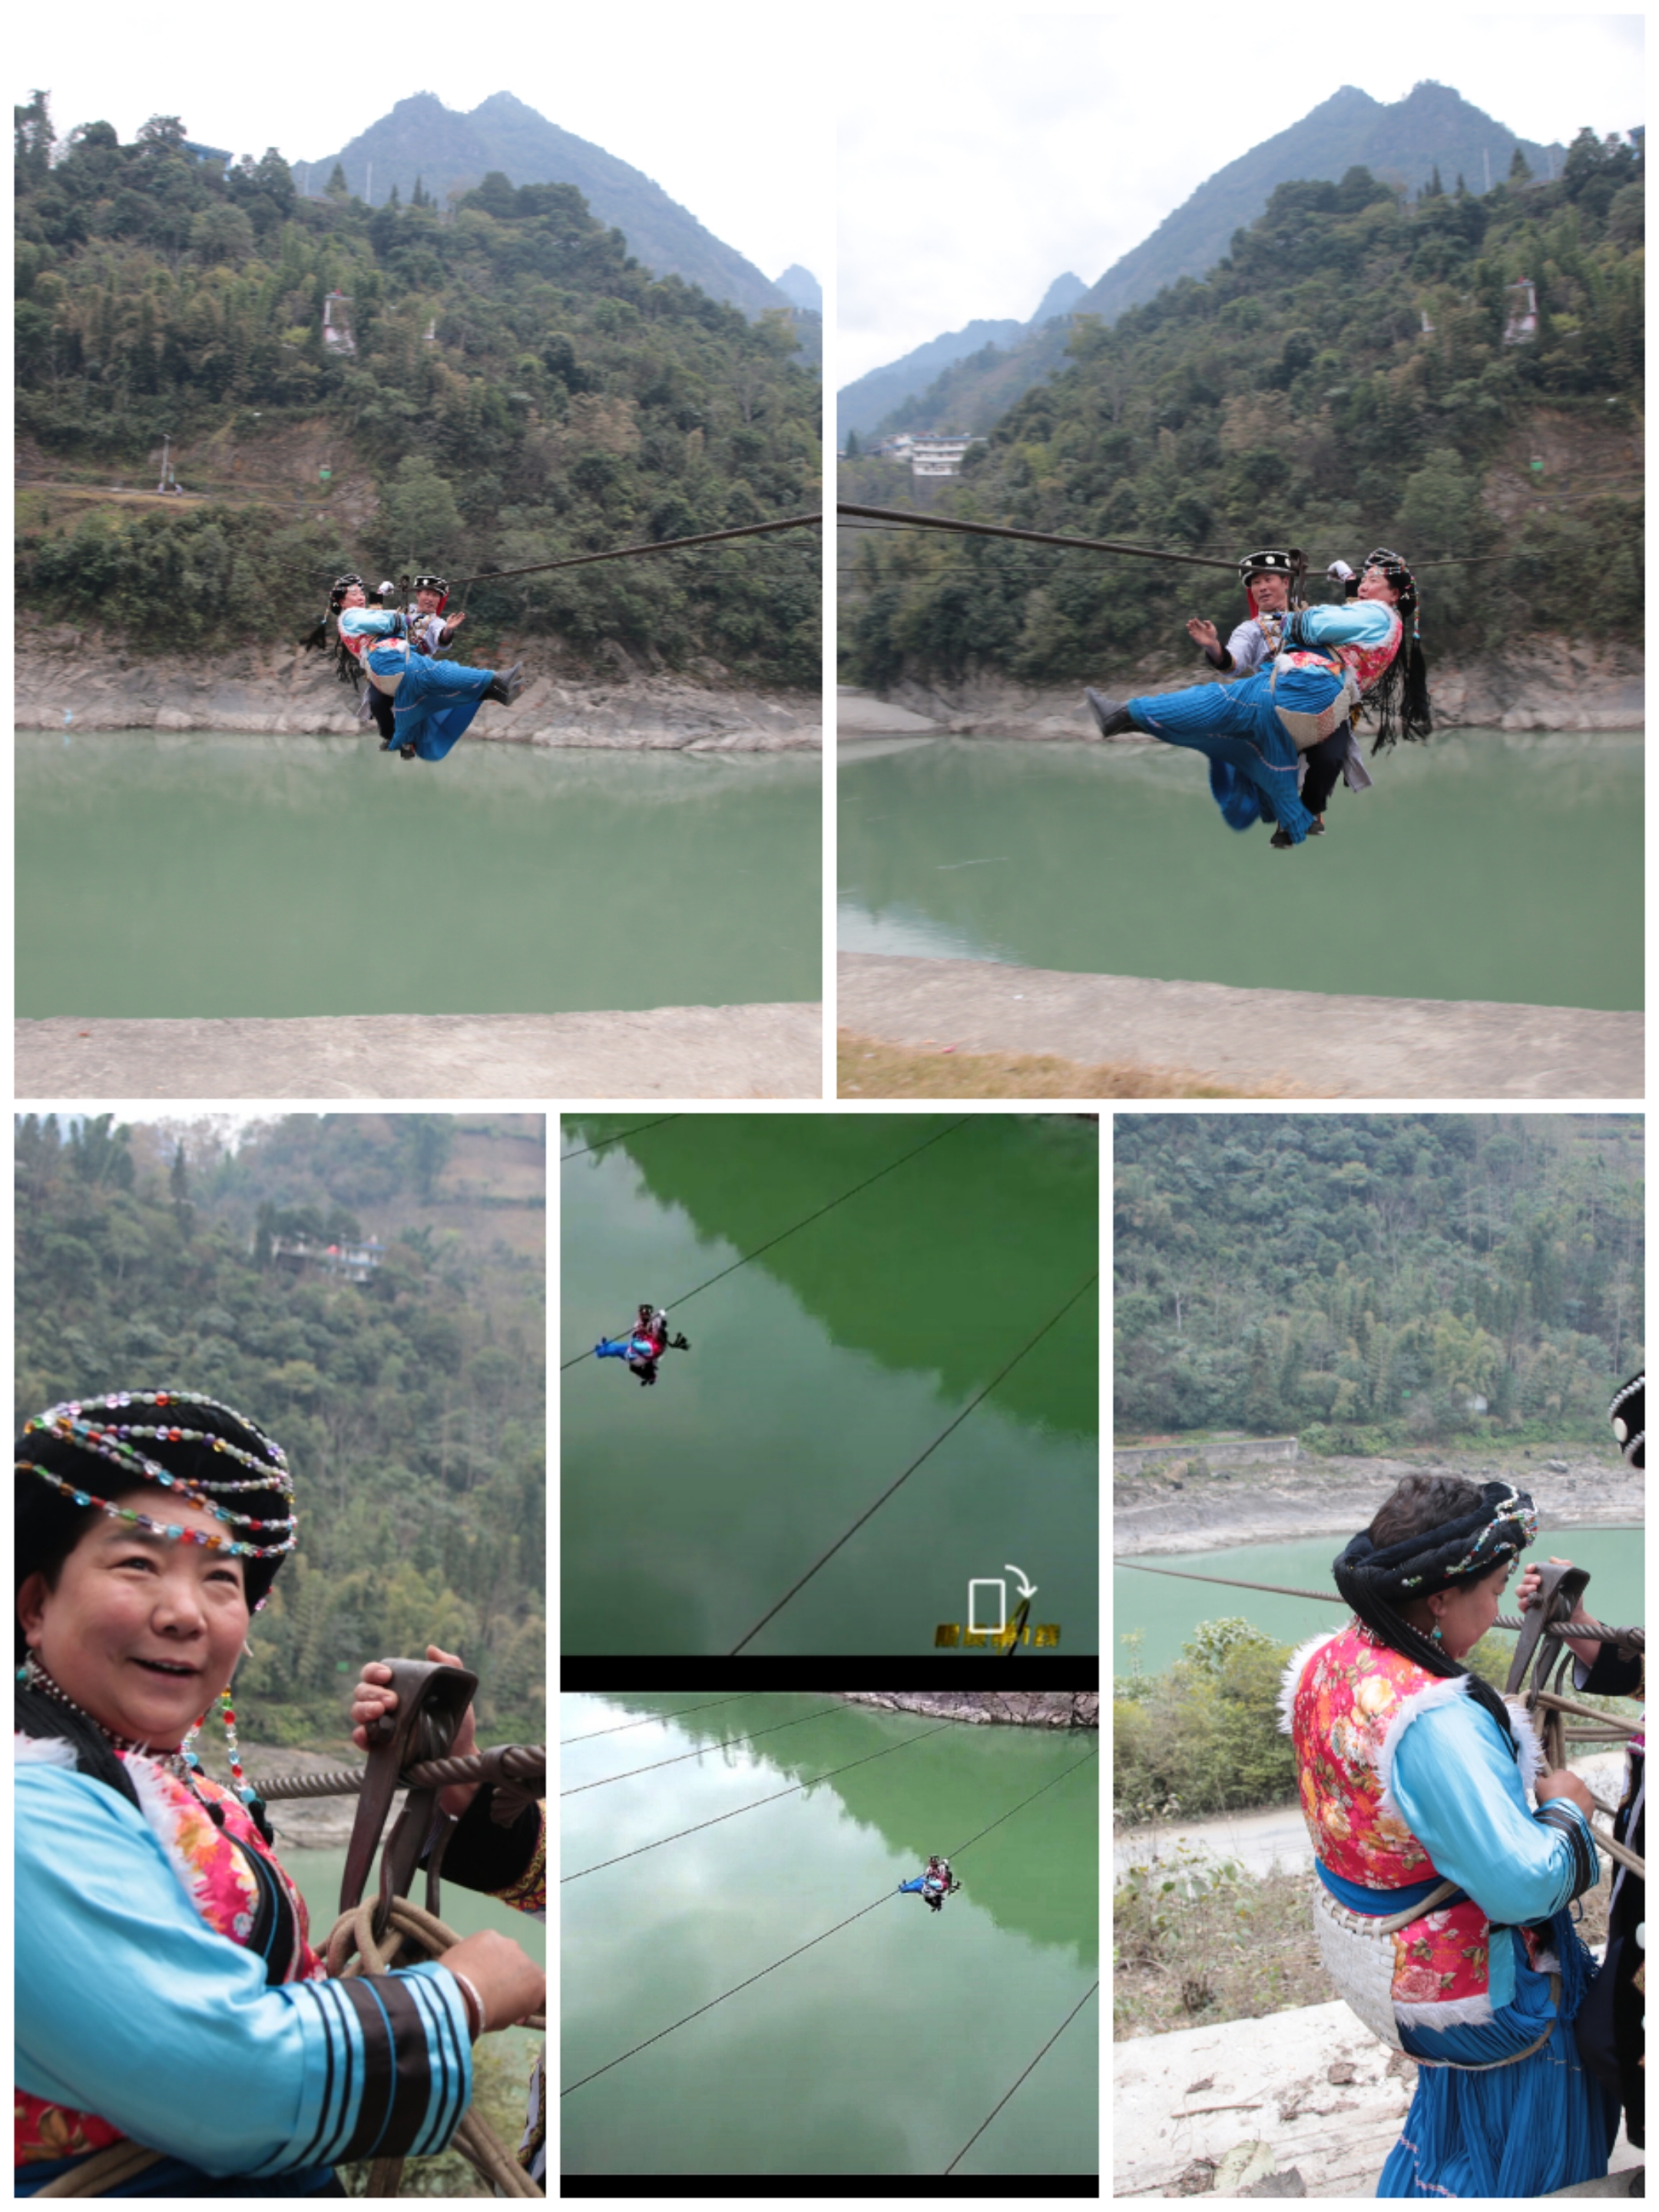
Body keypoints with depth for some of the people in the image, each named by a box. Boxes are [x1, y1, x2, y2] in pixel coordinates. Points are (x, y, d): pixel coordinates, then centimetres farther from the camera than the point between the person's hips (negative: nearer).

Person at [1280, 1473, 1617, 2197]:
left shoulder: (1324, 1664, -8)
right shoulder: (1437, 1723, -37)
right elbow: (1524, 1885, -37)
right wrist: (1565, 1808, -17)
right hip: (1459, 1990, -8)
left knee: (1452, 2129, 30)